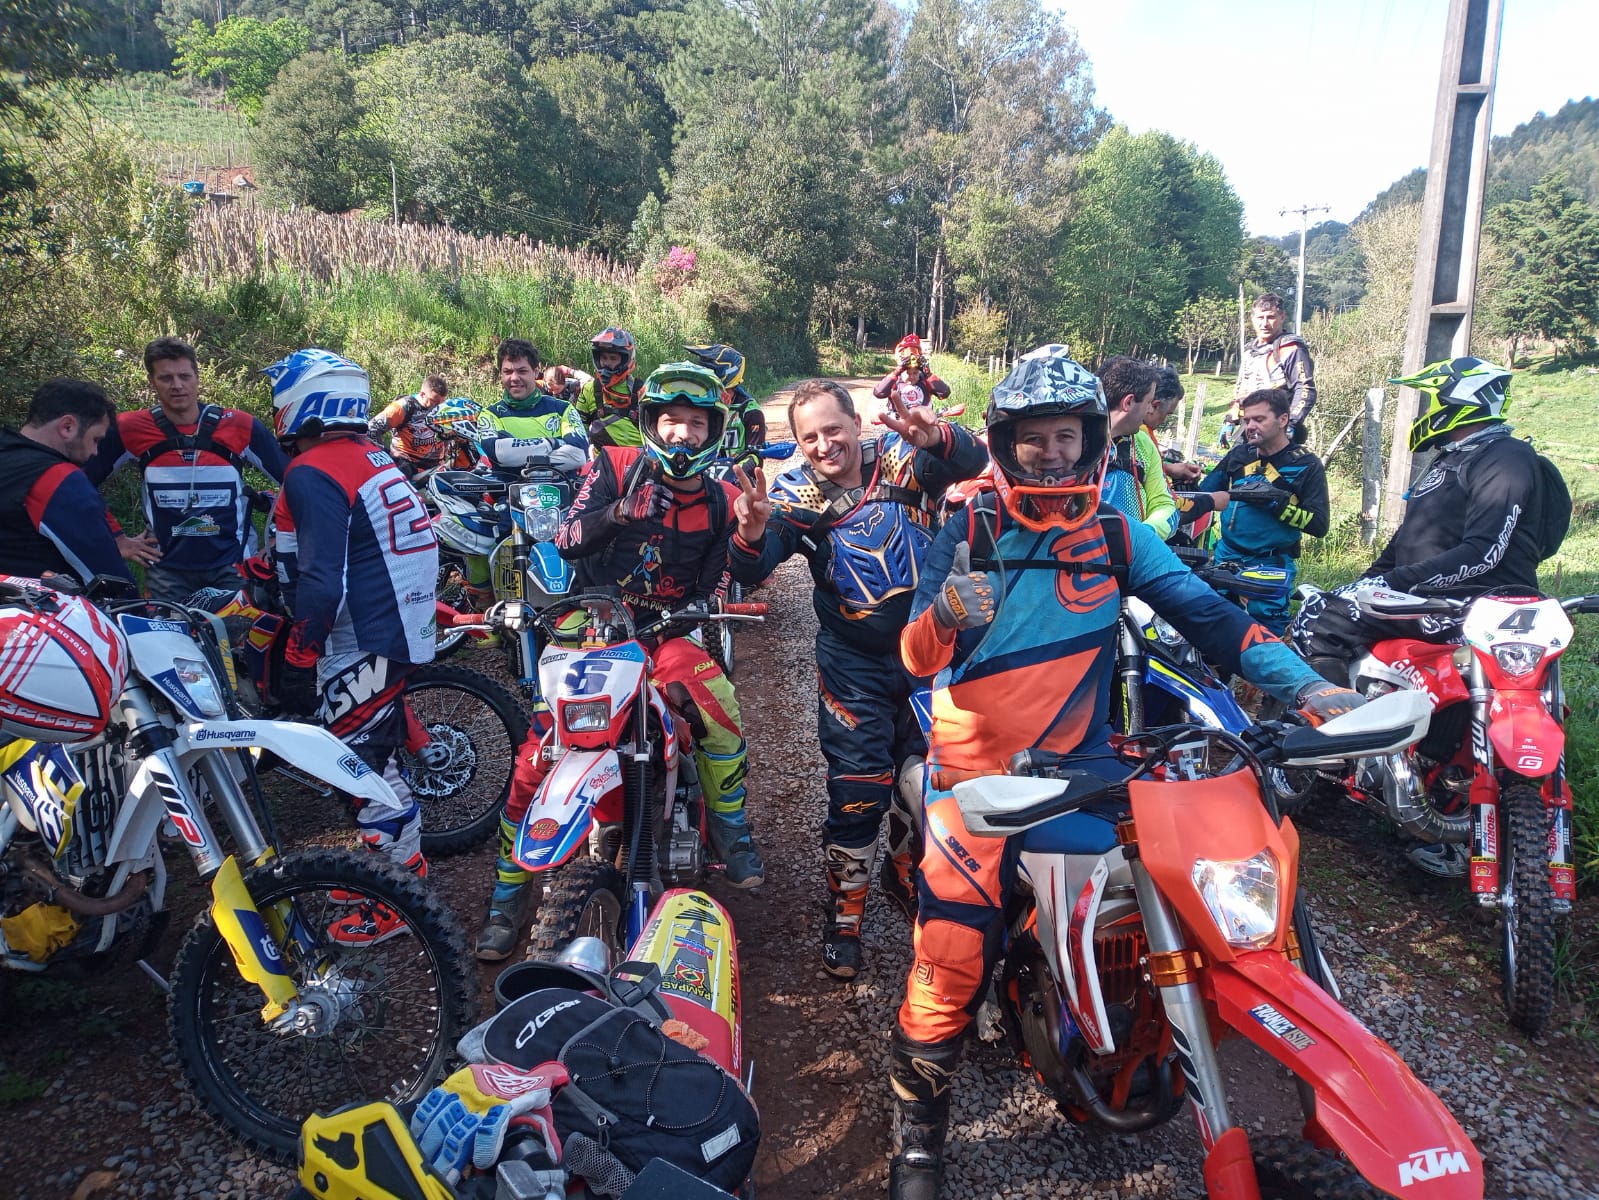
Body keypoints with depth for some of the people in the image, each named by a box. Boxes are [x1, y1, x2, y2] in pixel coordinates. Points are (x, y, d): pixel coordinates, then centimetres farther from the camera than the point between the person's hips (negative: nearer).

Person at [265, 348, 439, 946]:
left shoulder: (312, 474, -17)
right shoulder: (374, 456, 12)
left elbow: (322, 582, -23)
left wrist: (298, 661, -16)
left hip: (361, 645, -10)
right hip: (402, 628, 10)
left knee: (366, 764, -1)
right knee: (377, 753, 20)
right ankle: (385, 860, 34)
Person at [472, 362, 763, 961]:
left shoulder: (719, 501, 8)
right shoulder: (615, 467, -1)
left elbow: (712, 584, 9)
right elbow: (565, 540, -12)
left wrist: (692, 615, -10)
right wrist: (616, 512, -28)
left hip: (667, 631, 2)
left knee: (723, 716, -23)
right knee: (536, 753, -11)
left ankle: (731, 832, 3)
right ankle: (508, 894, 5)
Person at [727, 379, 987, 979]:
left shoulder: (901, 457, -8)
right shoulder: (796, 495, -9)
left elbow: (972, 461, -24)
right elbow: (750, 573, -21)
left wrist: (936, 437, -45)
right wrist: (753, 532, -43)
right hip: (854, 664, -2)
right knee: (857, 791, -2)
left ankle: (906, 872, 43)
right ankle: (845, 912, 18)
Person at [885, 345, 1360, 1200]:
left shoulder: (1117, 535, 6)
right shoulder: (967, 533, -1)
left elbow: (1206, 615, -1)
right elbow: (916, 658, -9)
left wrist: (1306, 687, -12)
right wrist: (944, 616, -31)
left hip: (1079, 760, 3)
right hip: (976, 763, -2)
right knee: (952, 950, -6)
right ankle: (918, 1122, 16)